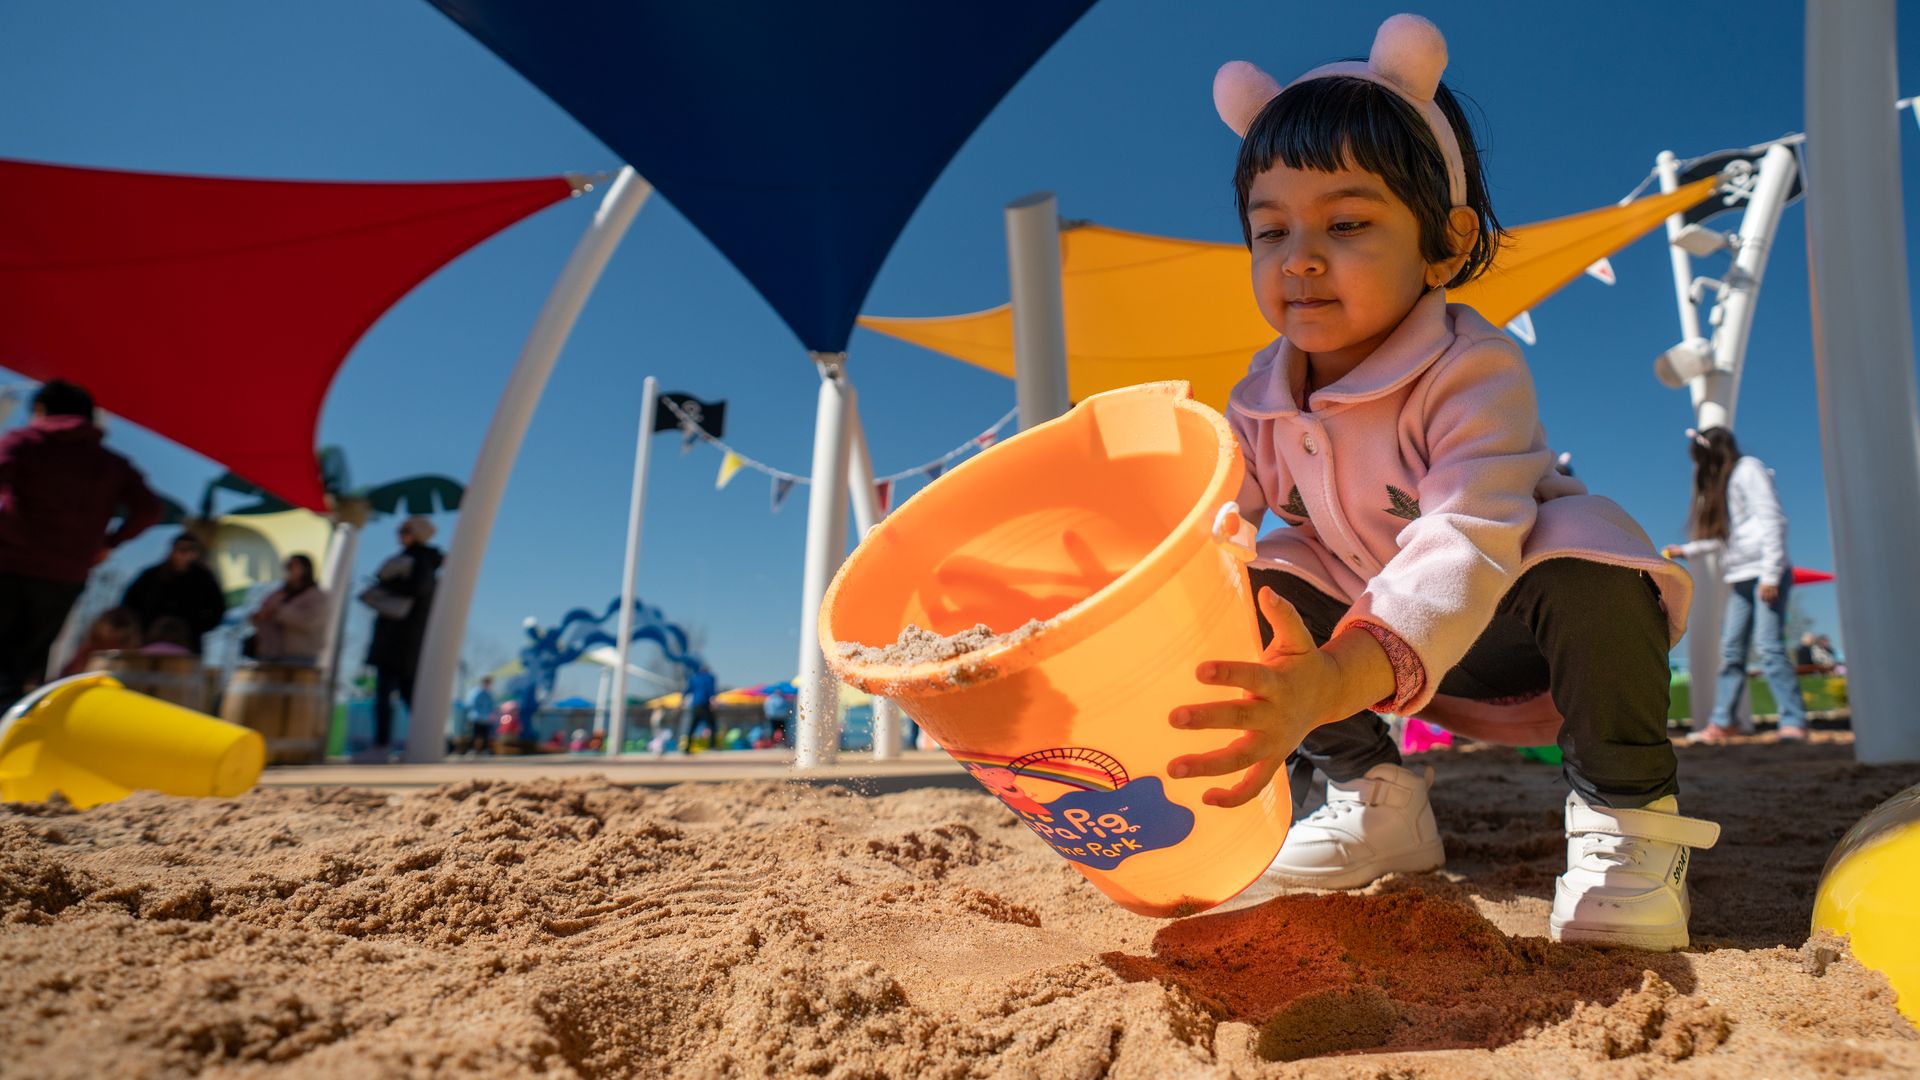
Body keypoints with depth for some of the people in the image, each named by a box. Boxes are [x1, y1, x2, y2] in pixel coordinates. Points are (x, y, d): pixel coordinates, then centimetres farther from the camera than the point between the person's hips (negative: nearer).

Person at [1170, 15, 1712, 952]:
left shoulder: (1476, 372, -31)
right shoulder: (1263, 398, -12)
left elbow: (1462, 553, -47)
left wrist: (1330, 682, -64)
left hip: (1525, 625, -5)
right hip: (1388, 631, 6)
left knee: (1589, 564, -36)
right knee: (1253, 587, -13)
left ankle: (1628, 819, -12)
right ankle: (1375, 801, 3)